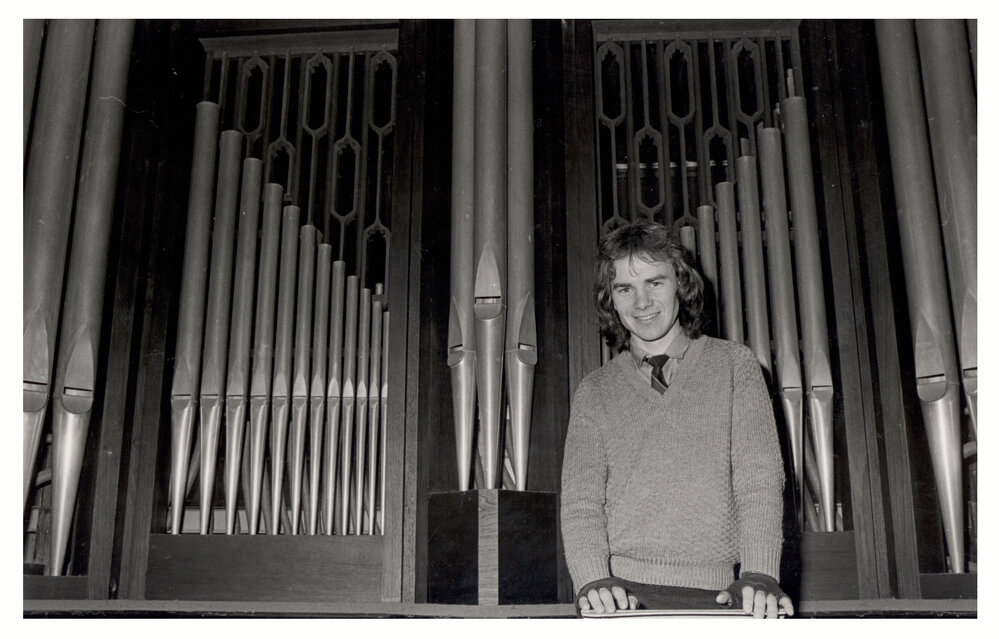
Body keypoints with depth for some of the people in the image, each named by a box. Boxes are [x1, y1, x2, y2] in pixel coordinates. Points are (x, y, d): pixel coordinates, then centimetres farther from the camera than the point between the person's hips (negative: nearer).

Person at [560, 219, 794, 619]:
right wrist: (594, 580, -14)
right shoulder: (595, 392, 13)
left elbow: (760, 476, 2)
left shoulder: (734, 365, 11)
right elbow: (581, 499, 4)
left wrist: (758, 576, -12)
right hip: (622, 590, 0)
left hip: (713, 594, 0)